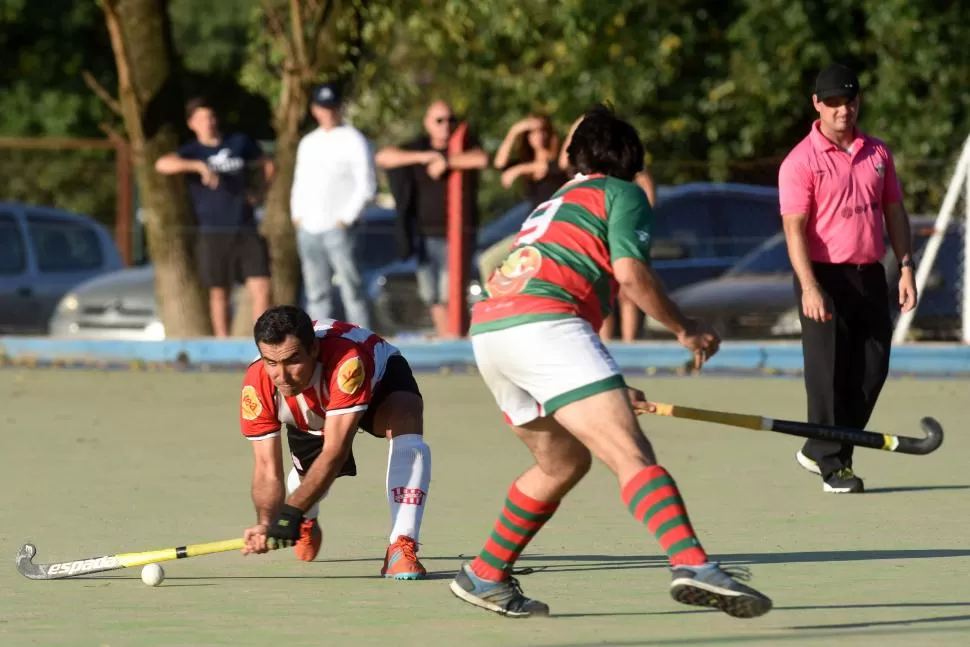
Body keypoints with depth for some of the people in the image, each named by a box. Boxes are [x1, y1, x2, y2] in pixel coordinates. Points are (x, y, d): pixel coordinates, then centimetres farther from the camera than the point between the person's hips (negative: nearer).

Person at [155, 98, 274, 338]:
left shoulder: (240, 142, 10)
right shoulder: (192, 151, 1)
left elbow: (267, 165, 25)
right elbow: (162, 164, -20)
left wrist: (257, 190, 7)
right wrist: (199, 166, -31)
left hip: (246, 230, 2)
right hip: (213, 234, -2)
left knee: (262, 289, -7)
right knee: (219, 293, 3)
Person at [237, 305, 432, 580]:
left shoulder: (348, 363, -49)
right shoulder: (256, 387, -35)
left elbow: (335, 451, -49)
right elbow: (268, 469, -31)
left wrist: (291, 513, -57)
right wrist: (266, 523, -50)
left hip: (380, 380, -4)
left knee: (406, 427, -33)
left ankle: (401, 546, -37)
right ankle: (307, 526, 49)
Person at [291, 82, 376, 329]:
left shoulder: (353, 140, -1)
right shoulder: (308, 143, 19)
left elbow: (366, 186, -7)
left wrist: (346, 218, -12)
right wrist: (297, 215, 11)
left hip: (338, 228, -7)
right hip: (308, 229, 7)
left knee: (351, 287, -12)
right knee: (316, 292, 7)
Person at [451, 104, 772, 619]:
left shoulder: (553, 204, 36)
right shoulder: (621, 193, 14)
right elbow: (629, 272, -3)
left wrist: (610, 390, 43)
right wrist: (685, 330, 10)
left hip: (487, 333, 8)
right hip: (542, 322, -8)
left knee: (564, 462, 27)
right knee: (630, 453, -19)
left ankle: (484, 577, 32)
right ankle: (691, 565, -37)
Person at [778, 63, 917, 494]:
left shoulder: (877, 153, 11)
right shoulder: (802, 161, -8)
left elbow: (894, 212, 16)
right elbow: (794, 227, -14)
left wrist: (906, 267, 6)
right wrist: (809, 287, -23)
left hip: (870, 276, 6)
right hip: (826, 278, -6)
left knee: (872, 369, 5)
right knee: (828, 372, -5)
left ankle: (818, 450, 19)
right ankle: (833, 464, 2)